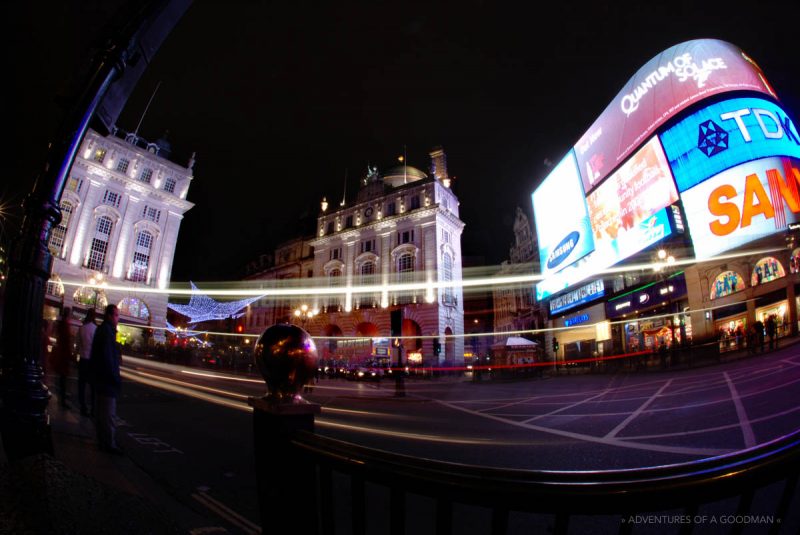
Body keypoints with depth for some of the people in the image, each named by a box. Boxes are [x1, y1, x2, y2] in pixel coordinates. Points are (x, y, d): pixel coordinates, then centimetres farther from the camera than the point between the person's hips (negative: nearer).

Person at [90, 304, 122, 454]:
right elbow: (107, 357, -23)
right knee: (109, 413, -4)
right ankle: (109, 444, 2)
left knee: (100, 411, 18)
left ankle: (103, 440, 29)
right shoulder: (107, 331, -19)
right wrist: (115, 378, -20)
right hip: (107, 379, -11)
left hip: (100, 378, 11)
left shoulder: (102, 329, 13)